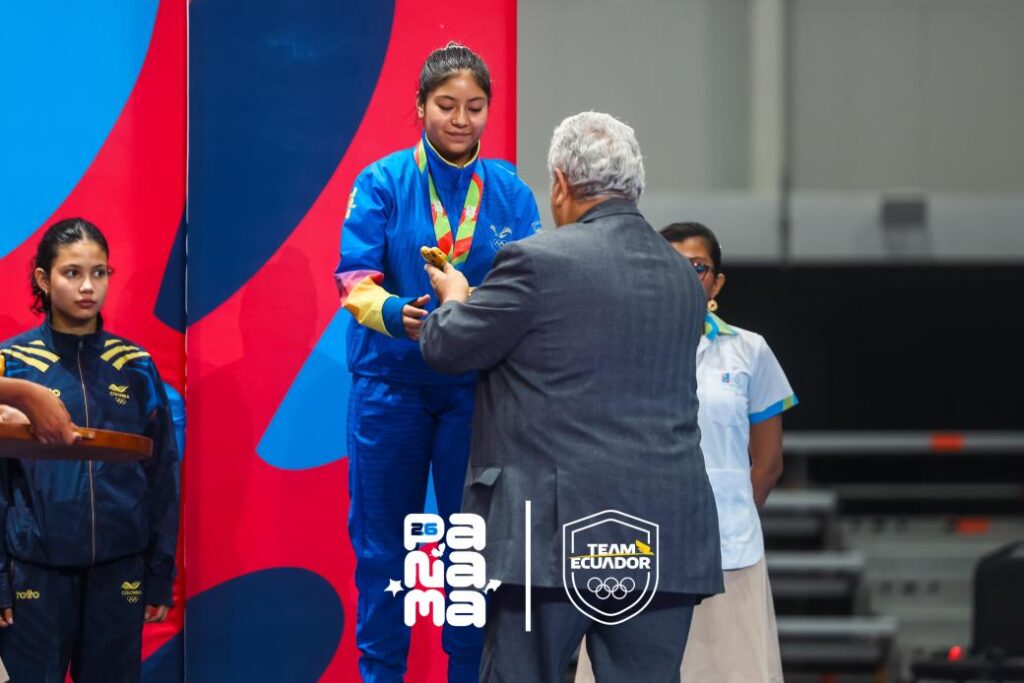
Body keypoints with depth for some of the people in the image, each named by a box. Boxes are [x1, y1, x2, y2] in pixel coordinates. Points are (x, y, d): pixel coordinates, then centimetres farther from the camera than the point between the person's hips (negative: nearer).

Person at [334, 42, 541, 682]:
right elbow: (355, 279, -12)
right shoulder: (383, 183, -4)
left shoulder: (511, 191, 0)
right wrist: (395, 313, -32)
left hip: (475, 385, 1)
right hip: (390, 381, -1)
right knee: (382, 541, 5)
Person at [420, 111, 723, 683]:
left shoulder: (540, 262, -8)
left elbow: (447, 347, 0)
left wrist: (454, 297, 24)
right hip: (666, 540, 5)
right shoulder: (683, 277, 12)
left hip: (557, 529, -5)